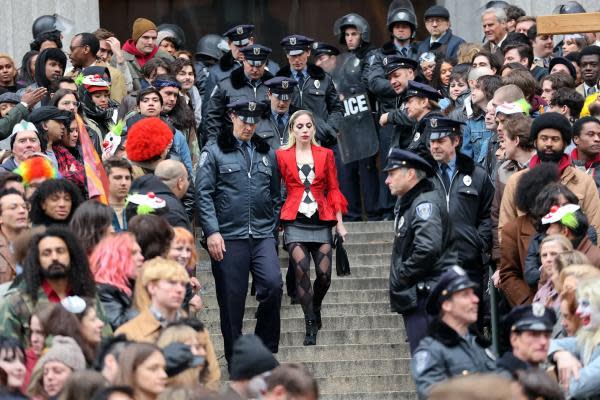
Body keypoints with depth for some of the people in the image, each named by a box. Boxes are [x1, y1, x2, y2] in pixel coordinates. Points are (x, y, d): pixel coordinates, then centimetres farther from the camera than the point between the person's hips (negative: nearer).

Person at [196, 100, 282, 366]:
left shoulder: (267, 154, 17)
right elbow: (203, 194, -3)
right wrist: (212, 232, -11)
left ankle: (266, 351, -4)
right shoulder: (215, 153, 3)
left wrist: (272, 226, 11)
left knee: (272, 285, -18)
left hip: (262, 236, 3)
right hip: (228, 238, -3)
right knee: (232, 302, -1)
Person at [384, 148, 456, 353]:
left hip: (426, 295, -10)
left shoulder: (425, 204, -13)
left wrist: (400, 279, -15)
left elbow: (428, 249, -26)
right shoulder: (409, 203, 19)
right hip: (416, 297, 10)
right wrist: (399, 281, 12)